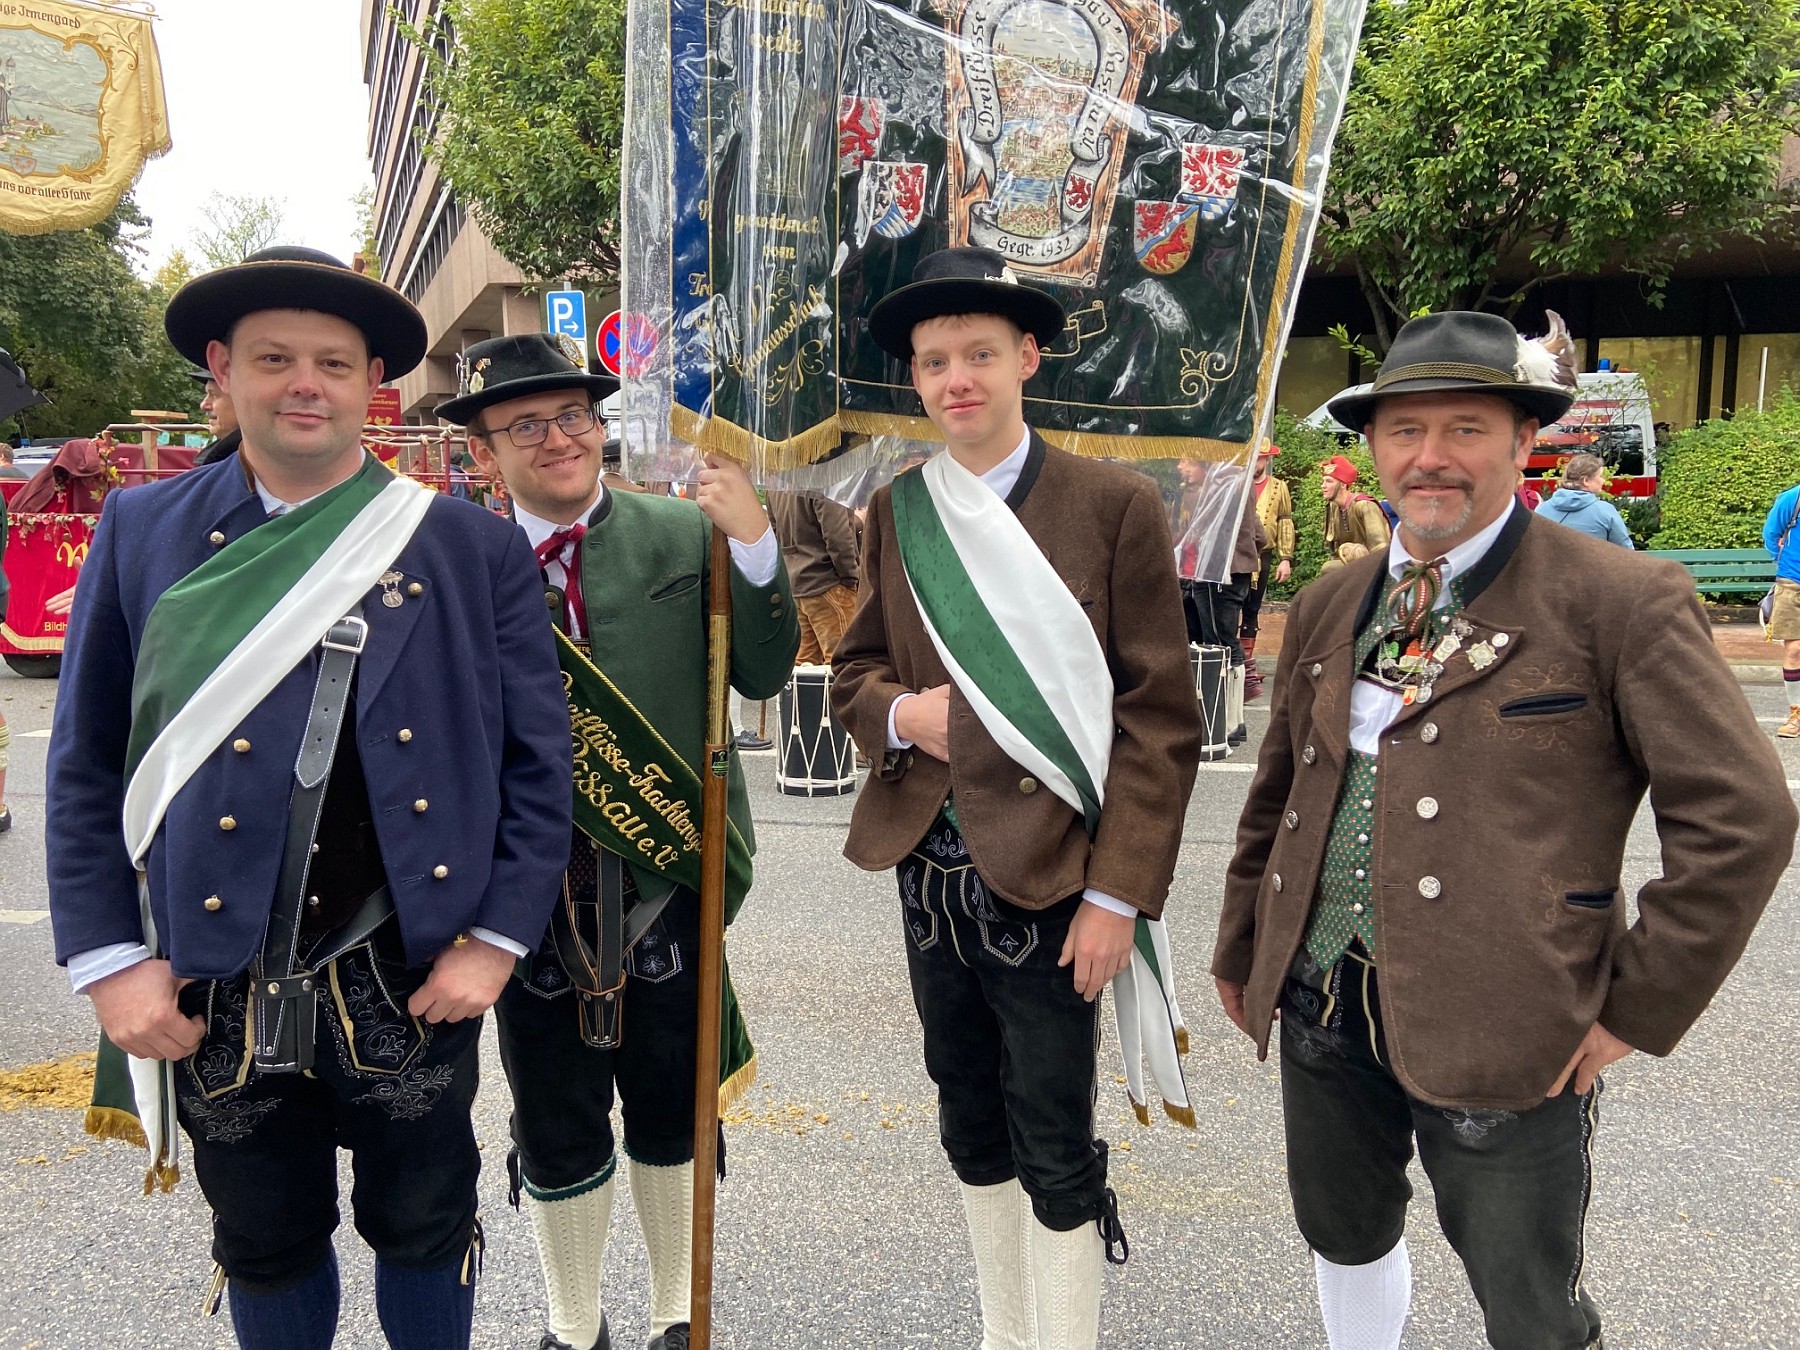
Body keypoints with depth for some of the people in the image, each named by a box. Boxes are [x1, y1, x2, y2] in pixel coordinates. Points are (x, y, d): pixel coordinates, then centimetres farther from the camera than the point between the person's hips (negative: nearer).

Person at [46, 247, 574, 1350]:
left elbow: (537, 759, -2)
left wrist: (497, 936, -7)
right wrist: (108, 956, -3)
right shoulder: (142, 533, 0)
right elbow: (88, 762, 3)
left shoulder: (476, 548, -3)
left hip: (414, 981, -1)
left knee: (425, 1228, 18)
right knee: (265, 1245, 20)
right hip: (213, 995, 1)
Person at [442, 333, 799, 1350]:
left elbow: (764, 674, -5)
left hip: (668, 874, 0)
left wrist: (754, 544, -15)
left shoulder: (685, 535, -2)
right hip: (529, 881, 1)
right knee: (556, 1128, 15)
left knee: (673, 1112, 17)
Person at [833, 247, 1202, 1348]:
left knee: (1054, 1148, 5)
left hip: (1050, 883, -5)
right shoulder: (898, 511, 6)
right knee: (971, 1122, 19)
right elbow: (857, 665, 15)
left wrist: (1118, 894, -14)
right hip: (929, 874, 5)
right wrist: (897, 712, -9)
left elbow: (1160, 720, -9)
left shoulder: (1116, 506, -8)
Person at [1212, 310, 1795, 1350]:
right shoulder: (1329, 608, 9)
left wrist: (1636, 1009, -10)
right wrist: (1242, 949, 19)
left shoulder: (1623, 601, -9)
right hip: (1323, 1003, 6)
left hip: (1505, 1032, -5)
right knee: (1345, 1236, 23)